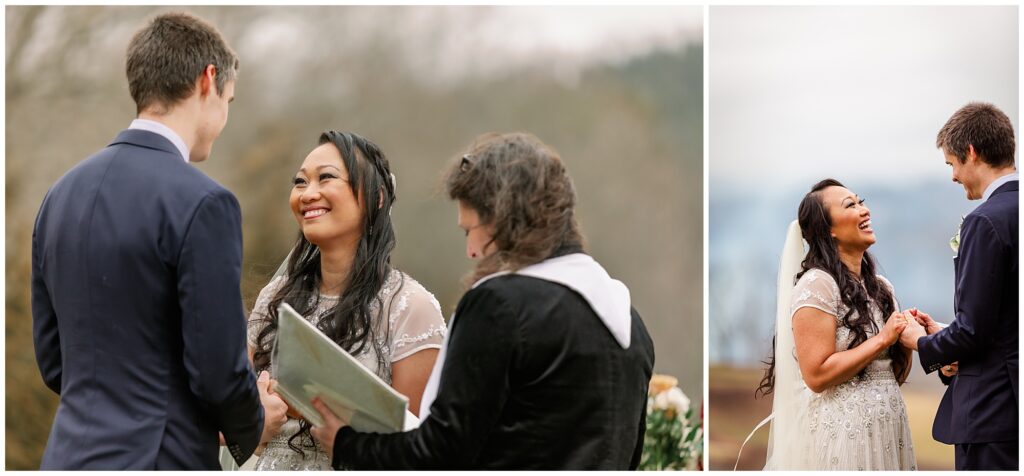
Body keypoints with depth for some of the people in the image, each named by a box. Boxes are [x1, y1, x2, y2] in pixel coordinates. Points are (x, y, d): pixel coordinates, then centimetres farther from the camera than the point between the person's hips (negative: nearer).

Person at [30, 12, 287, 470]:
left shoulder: (62, 193, 8)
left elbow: (52, 360, 13)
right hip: (156, 460, -7)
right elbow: (219, 370, -14)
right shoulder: (200, 203, -15)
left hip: (71, 455, 7)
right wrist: (252, 427, 6)